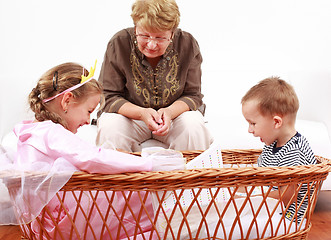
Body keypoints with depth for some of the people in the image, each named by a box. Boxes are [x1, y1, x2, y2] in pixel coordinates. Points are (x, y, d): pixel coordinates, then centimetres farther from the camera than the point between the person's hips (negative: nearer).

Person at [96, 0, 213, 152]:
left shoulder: (188, 45, -13)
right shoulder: (118, 44, -16)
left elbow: (193, 95, -6)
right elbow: (108, 97, -12)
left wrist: (170, 112, -29)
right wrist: (142, 113, -31)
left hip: (175, 112, 1)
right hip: (130, 114, 0)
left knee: (194, 128, -30)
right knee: (109, 128, -32)